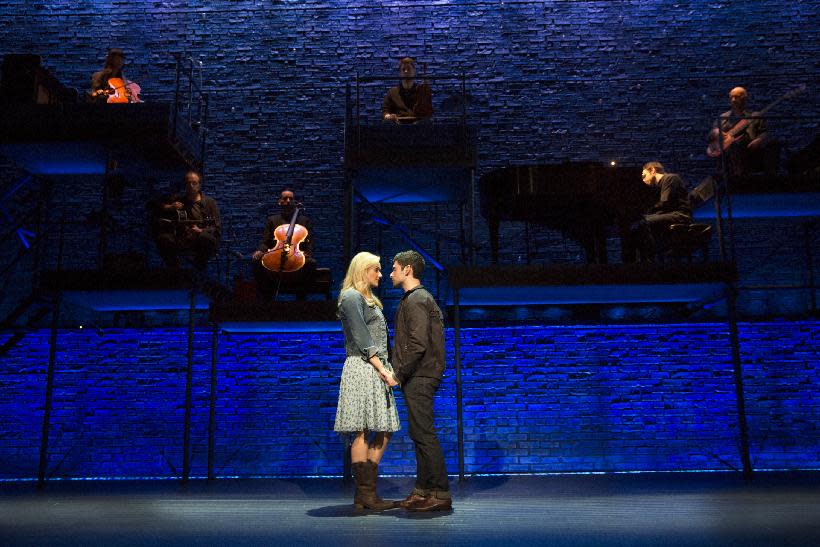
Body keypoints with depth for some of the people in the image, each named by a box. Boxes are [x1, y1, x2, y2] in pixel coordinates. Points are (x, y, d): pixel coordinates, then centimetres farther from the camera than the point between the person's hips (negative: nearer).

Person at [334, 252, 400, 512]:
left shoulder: (369, 300, 24)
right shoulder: (352, 297, -6)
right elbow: (362, 339, -13)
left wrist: (386, 369, 14)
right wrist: (382, 369, -16)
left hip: (375, 368, 10)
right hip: (362, 367, -10)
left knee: (384, 432, 7)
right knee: (363, 432, -7)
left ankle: (367, 492, 12)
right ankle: (364, 495, -3)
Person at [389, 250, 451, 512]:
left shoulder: (416, 300, -12)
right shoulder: (417, 298, 20)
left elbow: (418, 345, -21)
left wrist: (399, 374, -15)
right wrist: (400, 372, 15)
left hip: (419, 379, -11)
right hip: (418, 378, 11)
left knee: (424, 434, -8)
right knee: (419, 434, 13)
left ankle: (441, 494, -3)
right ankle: (423, 490, 20)